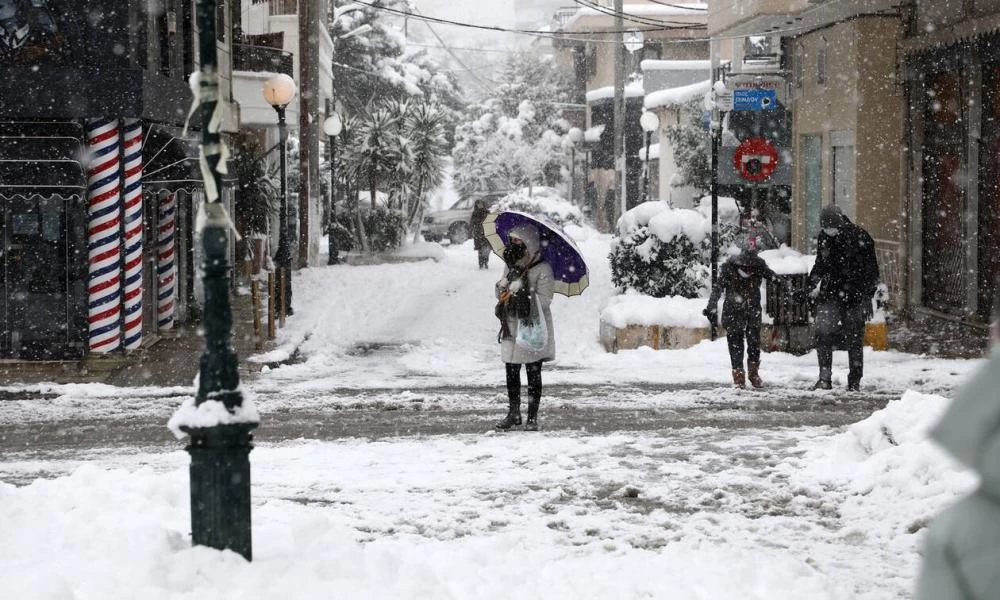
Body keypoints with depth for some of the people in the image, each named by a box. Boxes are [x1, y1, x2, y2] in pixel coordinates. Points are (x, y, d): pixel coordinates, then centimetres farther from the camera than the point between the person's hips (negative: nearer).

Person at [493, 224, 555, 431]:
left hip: (533, 328, -6)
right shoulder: (510, 267, 10)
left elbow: (544, 300, -15)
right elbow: (500, 293, 9)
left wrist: (523, 294, -26)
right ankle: (513, 413, 23)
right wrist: (506, 284, -13)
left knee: (533, 373, 1)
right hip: (512, 327, 6)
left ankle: (532, 417, 8)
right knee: (511, 372, 10)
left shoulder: (542, 270, -10)